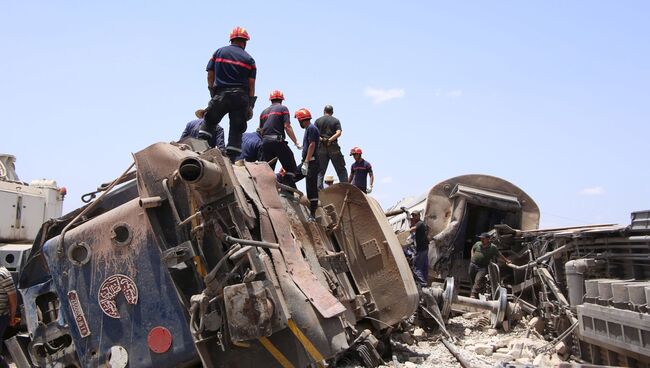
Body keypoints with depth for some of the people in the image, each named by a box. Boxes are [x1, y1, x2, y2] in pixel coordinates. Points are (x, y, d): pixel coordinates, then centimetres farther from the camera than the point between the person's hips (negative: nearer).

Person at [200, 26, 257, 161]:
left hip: (220, 94, 0)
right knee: (236, 130, 4)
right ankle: (231, 159, 1)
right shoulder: (249, 59, 8)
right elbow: (251, 84, 4)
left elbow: (210, 75, 7)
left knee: (209, 122, 13)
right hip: (241, 97, 0)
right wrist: (250, 106, 7)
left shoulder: (219, 52, 10)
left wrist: (213, 94, 15)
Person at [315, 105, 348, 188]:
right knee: (341, 169, 5)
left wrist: (321, 139, -10)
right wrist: (330, 139, -15)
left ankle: (318, 188, -3)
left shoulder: (318, 120, 9)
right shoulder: (336, 120, 5)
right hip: (333, 147, -2)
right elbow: (338, 133, -11)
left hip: (321, 147, 2)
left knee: (320, 170, 6)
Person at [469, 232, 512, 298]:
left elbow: (499, 255, 8)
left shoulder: (492, 247, -2)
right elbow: (473, 249, 25)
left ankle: (473, 294, -29)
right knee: (472, 280, 10)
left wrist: (506, 261, 8)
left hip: (483, 267, -4)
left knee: (478, 280, -20)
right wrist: (472, 257, 11)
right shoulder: (477, 244, 6)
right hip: (473, 265, 4)